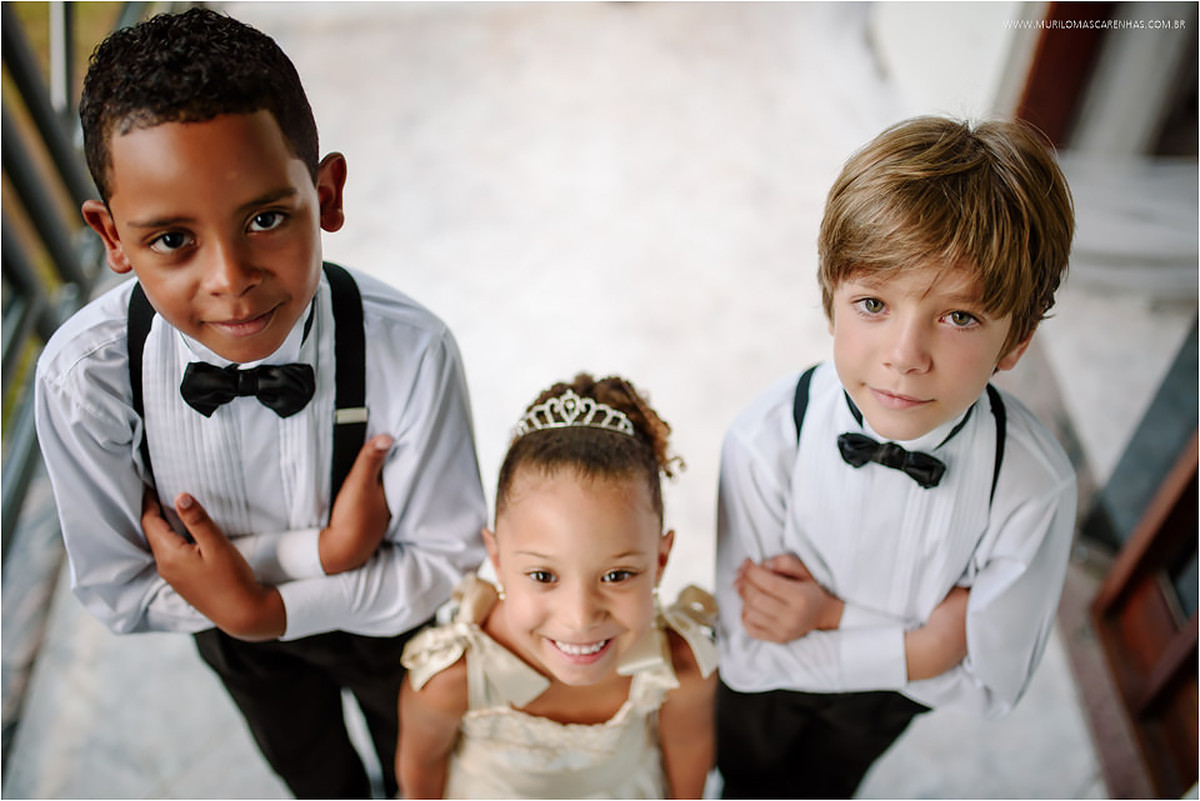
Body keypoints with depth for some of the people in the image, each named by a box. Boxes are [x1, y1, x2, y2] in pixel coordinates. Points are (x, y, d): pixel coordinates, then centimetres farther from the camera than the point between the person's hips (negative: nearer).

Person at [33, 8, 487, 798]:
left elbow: (443, 559, -25)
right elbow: (118, 593, -24)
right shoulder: (82, 375, -33)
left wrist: (263, 611, -34)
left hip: (387, 622, -1)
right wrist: (320, 550, -35)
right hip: (229, 627, 2)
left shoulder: (411, 353, -39)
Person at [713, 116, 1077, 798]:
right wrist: (920, 643, -32)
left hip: (886, 708, 1)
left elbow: (988, 684, -25)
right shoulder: (767, 442, -36)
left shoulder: (1037, 485, -34)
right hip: (765, 692, 0)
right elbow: (750, 655, -27)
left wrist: (831, 616, -33)